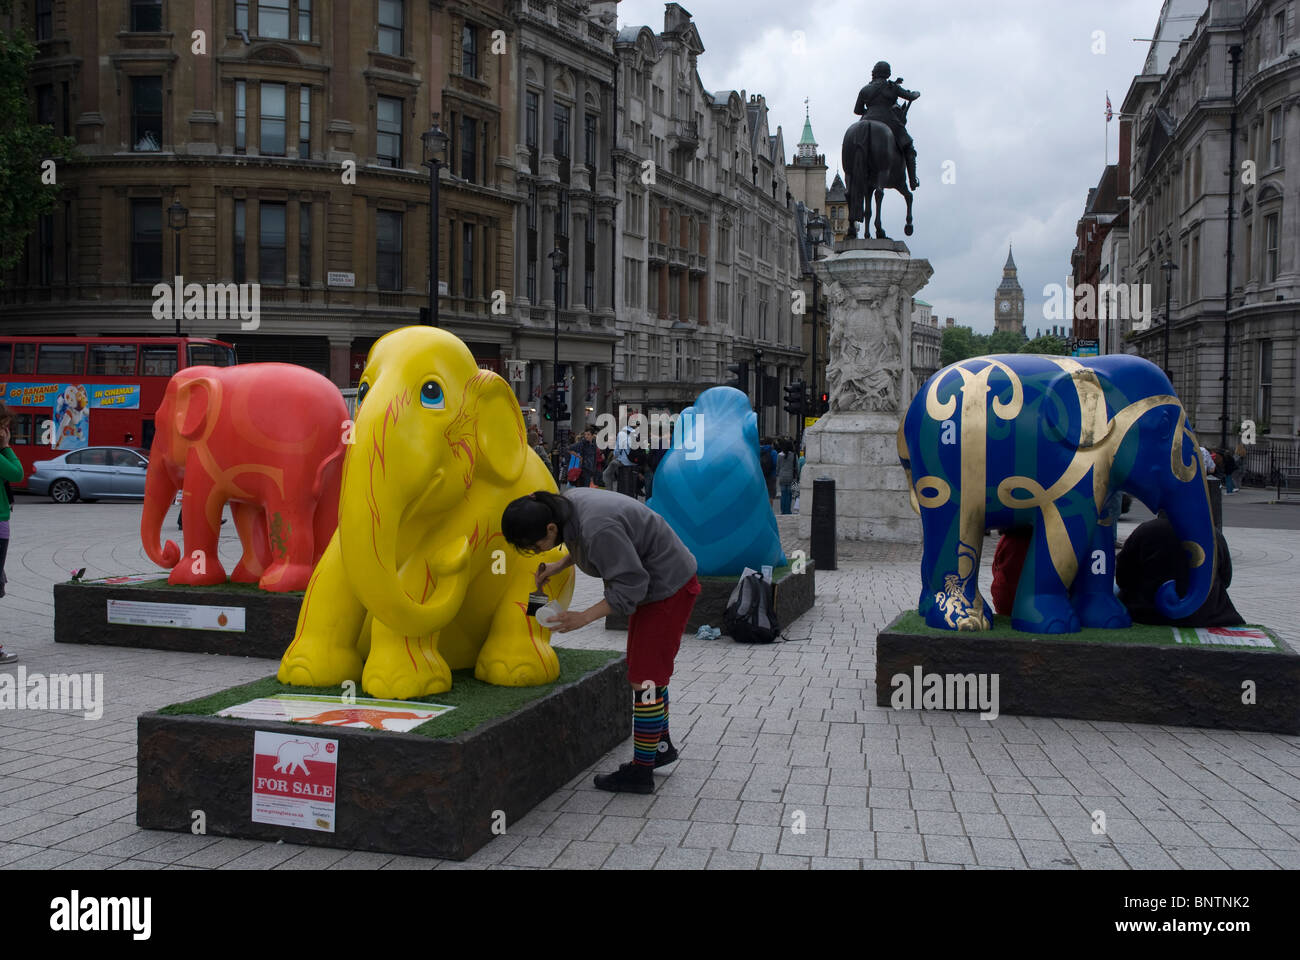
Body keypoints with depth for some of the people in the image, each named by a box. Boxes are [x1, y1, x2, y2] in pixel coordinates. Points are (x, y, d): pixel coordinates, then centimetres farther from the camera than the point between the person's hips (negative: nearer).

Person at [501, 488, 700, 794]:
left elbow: (631, 585, -28)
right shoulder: (567, 504, -6)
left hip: (669, 588, -10)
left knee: (645, 677, -4)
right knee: (648, 669, 21)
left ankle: (641, 771, 6)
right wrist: (558, 566, 2)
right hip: (653, 583, 10)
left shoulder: (598, 529, -34)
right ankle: (661, 745, 38)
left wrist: (584, 617, -27)